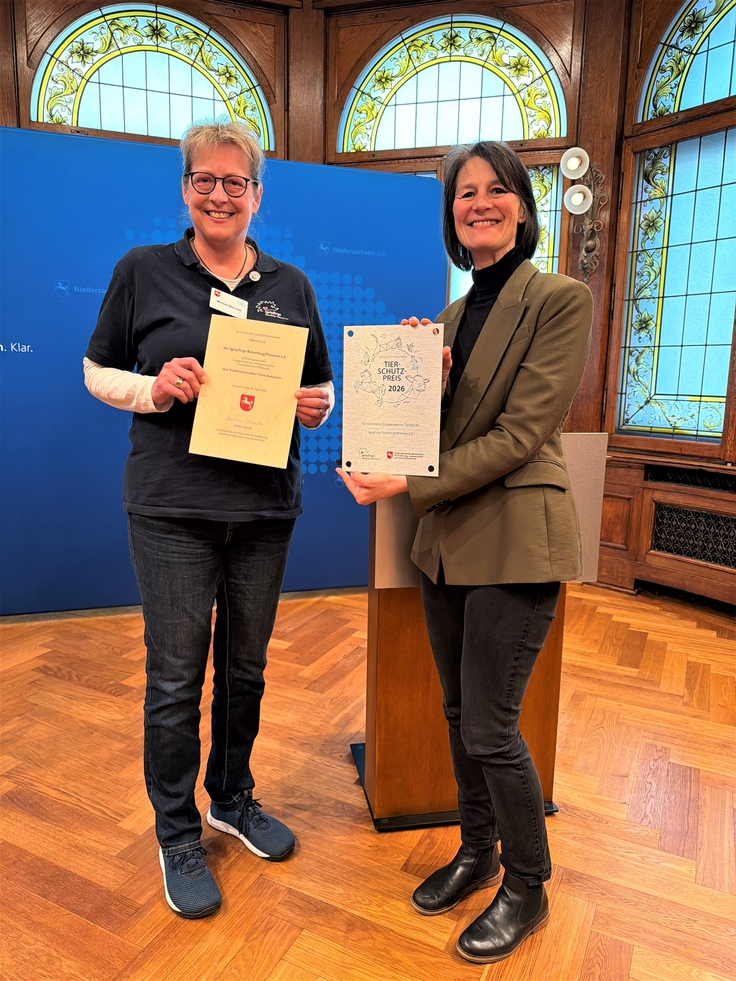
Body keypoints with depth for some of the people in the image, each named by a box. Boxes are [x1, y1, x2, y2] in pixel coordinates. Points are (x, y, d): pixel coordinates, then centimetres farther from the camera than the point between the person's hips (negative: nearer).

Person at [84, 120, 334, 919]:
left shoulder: (290, 285, 10)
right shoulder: (143, 271, 3)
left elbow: (321, 389, 14)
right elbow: (98, 372, 6)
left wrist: (316, 404, -9)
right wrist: (154, 388, -14)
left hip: (264, 505, 3)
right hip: (173, 507, -2)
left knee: (245, 666, 15)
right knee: (175, 676, 4)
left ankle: (233, 799, 39)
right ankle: (177, 834, 28)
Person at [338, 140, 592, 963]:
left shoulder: (560, 300, -8)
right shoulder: (453, 313, 14)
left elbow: (519, 434, -16)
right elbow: (437, 428, 13)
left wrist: (409, 486, -19)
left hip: (515, 540, -7)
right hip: (445, 540, 7)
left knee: (491, 728, 1)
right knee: (459, 712, 17)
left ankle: (527, 888, 28)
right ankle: (476, 852, 40)